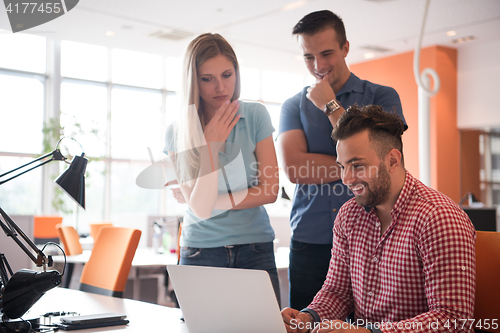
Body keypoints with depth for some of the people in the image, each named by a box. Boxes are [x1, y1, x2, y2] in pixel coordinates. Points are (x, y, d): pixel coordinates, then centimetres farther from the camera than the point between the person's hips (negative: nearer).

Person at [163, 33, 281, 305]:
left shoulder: (255, 116, 1)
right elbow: (199, 207, -11)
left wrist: (214, 201, -9)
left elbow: (270, 190, -3)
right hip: (201, 252, -1)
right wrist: (211, 145, -15)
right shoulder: (178, 132, -3)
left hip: (255, 250, 1)